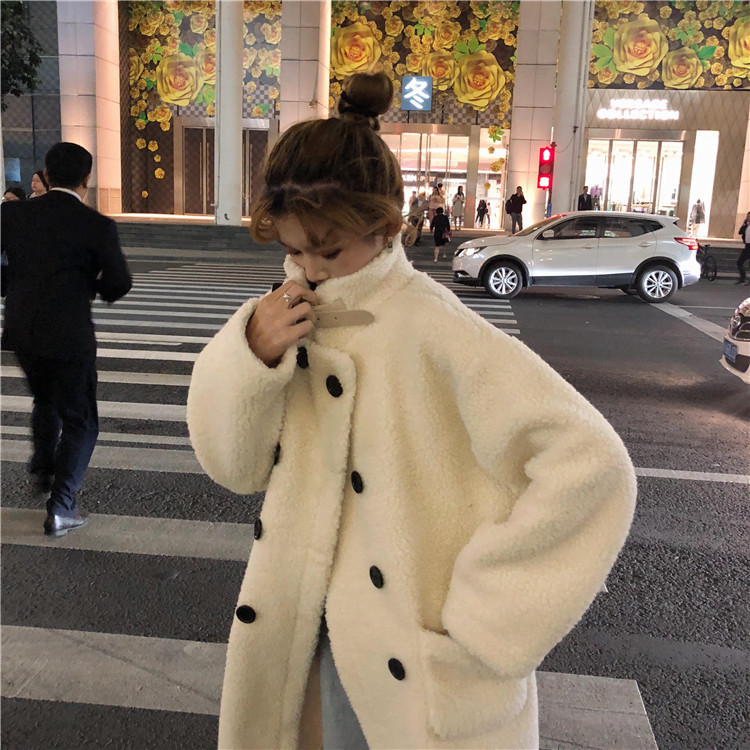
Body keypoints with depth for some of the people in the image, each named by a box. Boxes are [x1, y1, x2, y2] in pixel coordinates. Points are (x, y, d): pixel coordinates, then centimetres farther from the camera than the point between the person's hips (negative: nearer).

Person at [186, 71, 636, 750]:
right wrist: (250, 356, -18)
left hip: (413, 661, -5)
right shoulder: (294, 314, -4)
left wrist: (480, 617, -21)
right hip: (309, 632, 5)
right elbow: (233, 465, 0)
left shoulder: (430, 327, -23)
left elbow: (591, 465, -29)